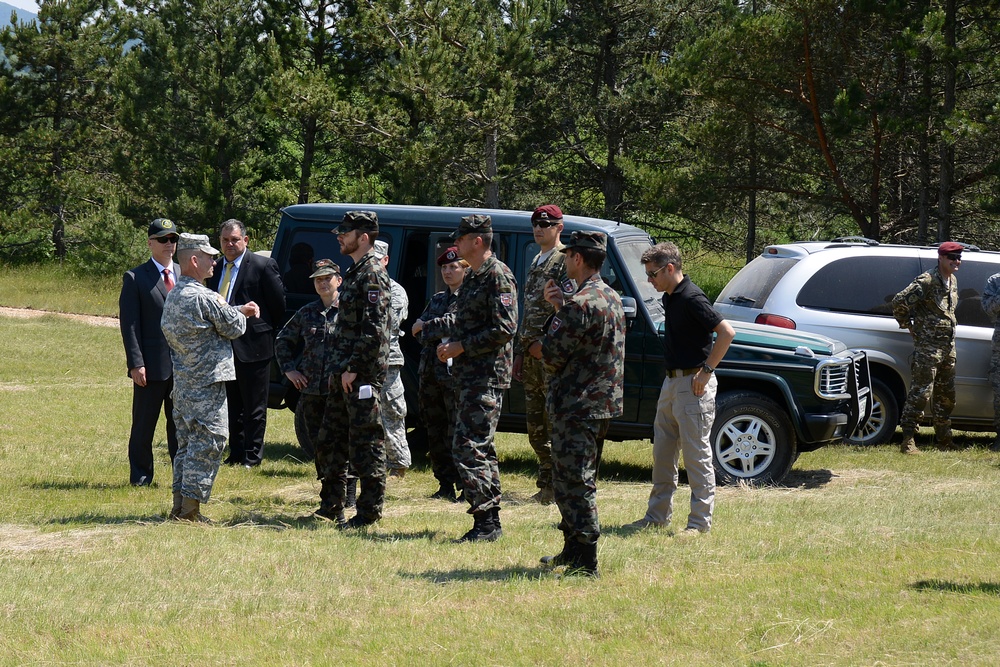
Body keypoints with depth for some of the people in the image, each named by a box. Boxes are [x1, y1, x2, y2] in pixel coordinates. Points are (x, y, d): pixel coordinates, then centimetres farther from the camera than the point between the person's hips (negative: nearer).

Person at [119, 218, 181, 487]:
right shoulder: (135, 278, -2)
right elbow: (129, 324, -6)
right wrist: (136, 363, -14)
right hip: (152, 364, -4)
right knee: (144, 424, 3)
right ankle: (140, 475, 12)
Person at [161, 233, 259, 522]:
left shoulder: (173, 296, 13)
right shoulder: (204, 297, -17)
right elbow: (234, 328, -8)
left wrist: (239, 310, 17)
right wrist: (241, 317, 11)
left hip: (182, 382, 9)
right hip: (207, 383, -9)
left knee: (186, 443, 14)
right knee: (207, 444, -4)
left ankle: (180, 506, 16)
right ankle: (191, 510, -5)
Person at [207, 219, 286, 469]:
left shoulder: (263, 266, -8)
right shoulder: (215, 268, 10)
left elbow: (278, 305, -5)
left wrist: (266, 334, -1)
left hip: (252, 347, -6)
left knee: (254, 408, 2)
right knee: (232, 406, 13)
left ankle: (252, 457, 8)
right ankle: (236, 455, 21)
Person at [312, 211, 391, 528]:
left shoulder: (372, 275, -14)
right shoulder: (354, 272, 17)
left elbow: (374, 329, -21)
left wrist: (354, 368, -20)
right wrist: (337, 367, 18)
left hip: (362, 374, -11)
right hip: (343, 373, 11)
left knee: (366, 442, -4)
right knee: (333, 441, 15)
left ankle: (369, 510, 0)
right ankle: (332, 506, 23)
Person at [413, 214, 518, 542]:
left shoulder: (498, 276, -13)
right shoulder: (473, 276, 17)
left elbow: (505, 328, -21)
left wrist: (461, 347, -17)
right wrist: (429, 327, 36)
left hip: (486, 377, -10)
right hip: (469, 376, 10)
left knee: (469, 447, -13)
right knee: (479, 448, 12)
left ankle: (486, 521, -11)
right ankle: (489, 522, 16)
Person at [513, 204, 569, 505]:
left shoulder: (564, 260, -7)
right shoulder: (536, 262, 21)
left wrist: (546, 343, -20)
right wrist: (520, 349, 19)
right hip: (530, 353, 9)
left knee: (556, 422, -9)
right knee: (535, 424, 10)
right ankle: (546, 483, 15)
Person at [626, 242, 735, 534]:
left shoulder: (691, 298, -18)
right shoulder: (670, 298, 11)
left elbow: (726, 332, -24)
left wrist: (706, 370, -20)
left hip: (693, 384, -10)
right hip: (672, 381, 10)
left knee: (696, 453, -4)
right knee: (662, 452, 15)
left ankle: (700, 521, 1)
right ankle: (658, 515, 23)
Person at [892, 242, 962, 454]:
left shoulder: (953, 281, 13)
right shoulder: (926, 281, -14)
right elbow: (899, 301, -19)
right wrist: (909, 326, -9)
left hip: (948, 346, 8)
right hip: (928, 346, -8)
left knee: (947, 395, 13)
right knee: (920, 392, -11)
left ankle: (944, 439, 23)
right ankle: (908, 440, -10)